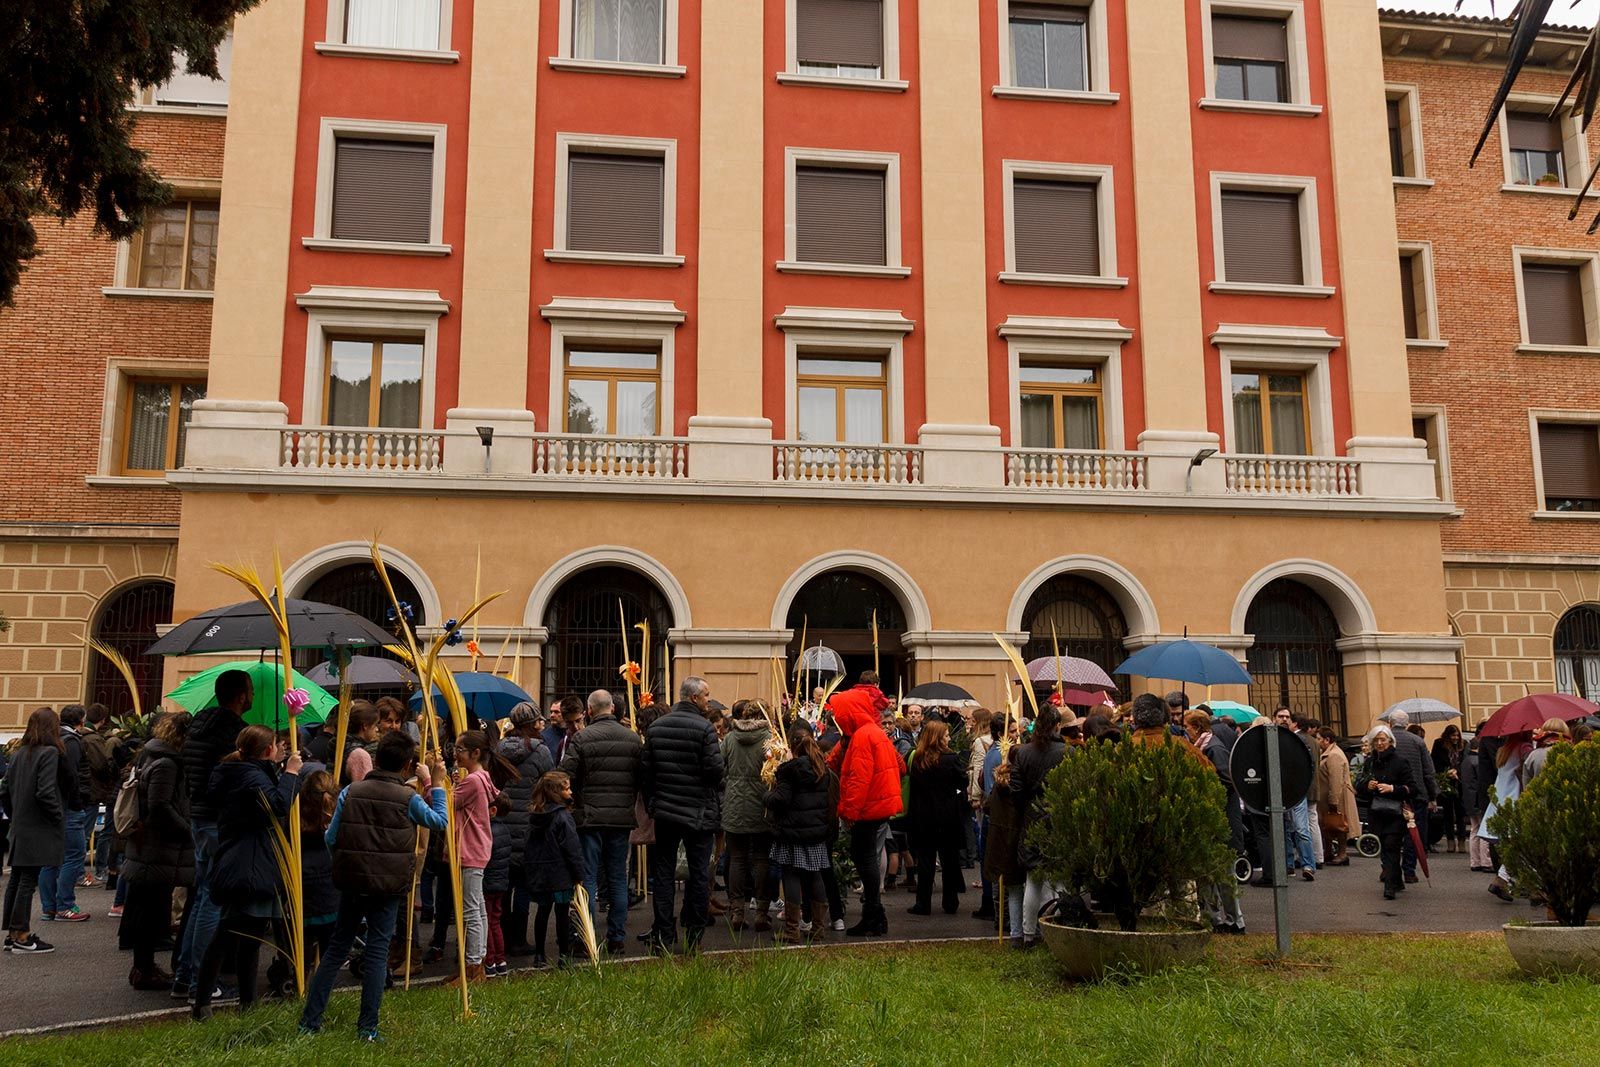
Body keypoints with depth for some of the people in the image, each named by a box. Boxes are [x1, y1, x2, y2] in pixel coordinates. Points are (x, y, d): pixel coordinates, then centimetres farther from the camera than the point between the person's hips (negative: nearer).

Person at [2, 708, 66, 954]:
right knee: (28, 880, -3)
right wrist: (59, 818, -9)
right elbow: (45, 793, -21)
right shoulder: (49, 752, -14)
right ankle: (22, 937, 1)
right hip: (39, 830, -7)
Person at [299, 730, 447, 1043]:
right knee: (377, 951, 4)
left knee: (337, 947, 14)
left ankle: (309, 1020, 17)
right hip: (389, 885, -2)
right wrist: (437, 784, 15)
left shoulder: (350, 792, -1)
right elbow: (440, 822, 10)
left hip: (351, 881, 3)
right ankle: (367, 1028, 5)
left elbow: (330, 839, 1)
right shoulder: (408, 798, -6)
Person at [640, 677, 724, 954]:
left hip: (664, 811, 4)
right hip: (699, 813, -4)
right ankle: (694, 937, 12)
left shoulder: (655, 727, 3)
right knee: (699, 875, 7)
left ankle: (663, 938, 11)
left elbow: (645, 770, 4)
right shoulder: (704, 728, -13)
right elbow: (715, 770, -16)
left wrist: (651, 803, 14)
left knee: (663, 874, 10)